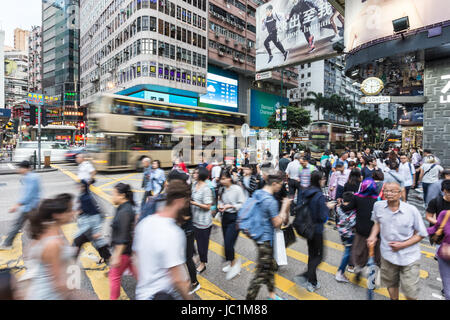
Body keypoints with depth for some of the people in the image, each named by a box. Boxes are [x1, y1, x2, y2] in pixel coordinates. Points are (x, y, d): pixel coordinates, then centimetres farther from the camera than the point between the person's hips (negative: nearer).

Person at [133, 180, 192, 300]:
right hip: (167, 295, -7)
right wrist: (188, 297, -10)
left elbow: (136, 253, 8)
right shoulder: (173, 234, -29)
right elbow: (177, 280, -27)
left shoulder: (144, 223, -5)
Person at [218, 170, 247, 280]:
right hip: (225, 217, 6)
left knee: (228, 243, -9)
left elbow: (242, 204, -13)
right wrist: (219, 205, -7)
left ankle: (234, 262, 19)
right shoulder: (222, 189, 4)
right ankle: (232, 263, 36)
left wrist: (231, 206, -23)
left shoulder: (237, 189, -15)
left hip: (235, 218, -6)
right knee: (227, 243, 14)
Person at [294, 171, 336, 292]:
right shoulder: (320, 196, -22)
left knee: (311, 255, 18)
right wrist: (328, 207, -2)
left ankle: (312, 283, 30)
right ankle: (304, 277, -1)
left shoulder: (306, 193, -1)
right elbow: (323, 217, -19)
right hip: (316, 230, -7)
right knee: (318, 256, 10)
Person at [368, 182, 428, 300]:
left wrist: (403, 245, -17)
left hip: (409, 257, -2)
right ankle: (394, 298, 49)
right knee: (391, 284, 23)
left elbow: (421, 234, -6)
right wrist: (373, 235, -5)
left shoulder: (412, 210, -17)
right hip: (387, 254, 3)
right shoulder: (378, 206, -9)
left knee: (410, 292, 7)